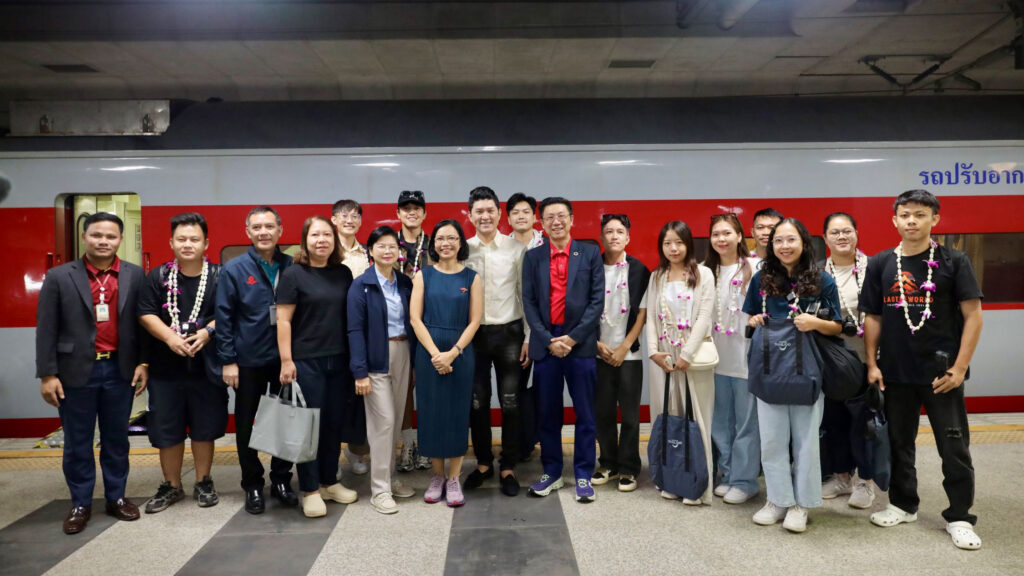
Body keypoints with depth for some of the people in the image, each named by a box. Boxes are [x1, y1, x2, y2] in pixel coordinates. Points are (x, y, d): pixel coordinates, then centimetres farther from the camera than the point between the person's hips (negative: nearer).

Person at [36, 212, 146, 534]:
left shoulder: (135, 276, 2)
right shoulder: (59, 277, -2)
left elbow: (141, 322, 5)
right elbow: (46, 330, -2)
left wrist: (143, 363, 1)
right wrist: (47, 374, -6)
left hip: (119, 370, 1)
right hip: (76, 371, -1)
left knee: (116, 439, 13)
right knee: (77, 443, 9)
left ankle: (116, 497, 26)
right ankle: (80, 504, 23)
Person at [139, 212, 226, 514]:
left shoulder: (218, 276, 0)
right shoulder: (158, 277, 3)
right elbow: (146, 314, -2)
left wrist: (207, 331, -21)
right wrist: (170, 336, -17)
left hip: (206, 366, -1)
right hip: (165, 367, 1)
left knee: (204, 427, 10)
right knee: (166, 429, 9)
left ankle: (203, 483, 26)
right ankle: (171, 486, 25)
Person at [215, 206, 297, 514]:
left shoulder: (291, 267, 2)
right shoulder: (234, 269, -4)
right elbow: (224, 317, -3)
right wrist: (228, 360, -7)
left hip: (285, 359, 2)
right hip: (248, 360, -1)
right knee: (247, 425, 9)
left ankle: (281, 480, 25)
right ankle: (252, 485, 24)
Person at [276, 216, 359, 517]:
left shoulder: (344, 273, 8)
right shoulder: (293, 274, -5)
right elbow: (283, 320, -7)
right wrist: (286, 361, -12)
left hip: (339, 361, 4)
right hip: (306, 362, -4)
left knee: (334, 424, 11)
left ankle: (330, 481, 25)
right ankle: (310, 490, 12)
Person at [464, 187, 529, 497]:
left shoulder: (516, 249, -2)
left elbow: (525, 294, 0)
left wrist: (529, 336, -3)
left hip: (508, 332, -1)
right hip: (474, 333, 2)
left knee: (510, 402, 3)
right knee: (477, 401, 10)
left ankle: (508, 468, 17)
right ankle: (483, 462, 27)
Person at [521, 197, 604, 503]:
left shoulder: (590, 253, 3)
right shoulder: (533, 257, 8)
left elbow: (597, 300, -2)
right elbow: (529, 302, 3)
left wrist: (572, 337, -10)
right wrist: (548, 340, -8)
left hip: (580, 343, -1)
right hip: (544, 343, 2)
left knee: (585, 414, 4)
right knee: (547, 413, 9)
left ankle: (584, 476, 15)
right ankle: (552, 473, 21)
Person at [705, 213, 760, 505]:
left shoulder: (754, 267, -6)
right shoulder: (708, 271, 11)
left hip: (747, 355, -5)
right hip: (719, 357, 5)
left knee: (746, 421, 1)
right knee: (721, 421, 12)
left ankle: (744, 480, 13)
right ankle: (727, 474, 25)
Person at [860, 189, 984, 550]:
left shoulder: (953, 262, -4)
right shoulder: (880, 265, 4)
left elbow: (973, 315, -6)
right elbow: (872, 318, 7)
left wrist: (959, 367, -11)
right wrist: (872, 364, 1)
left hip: (941, 372, -3)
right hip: (896, 372, 3)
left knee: (954, 446, 4)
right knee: (899, 442, 15)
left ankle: (959, 517, 18)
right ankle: (903, 504, 31)